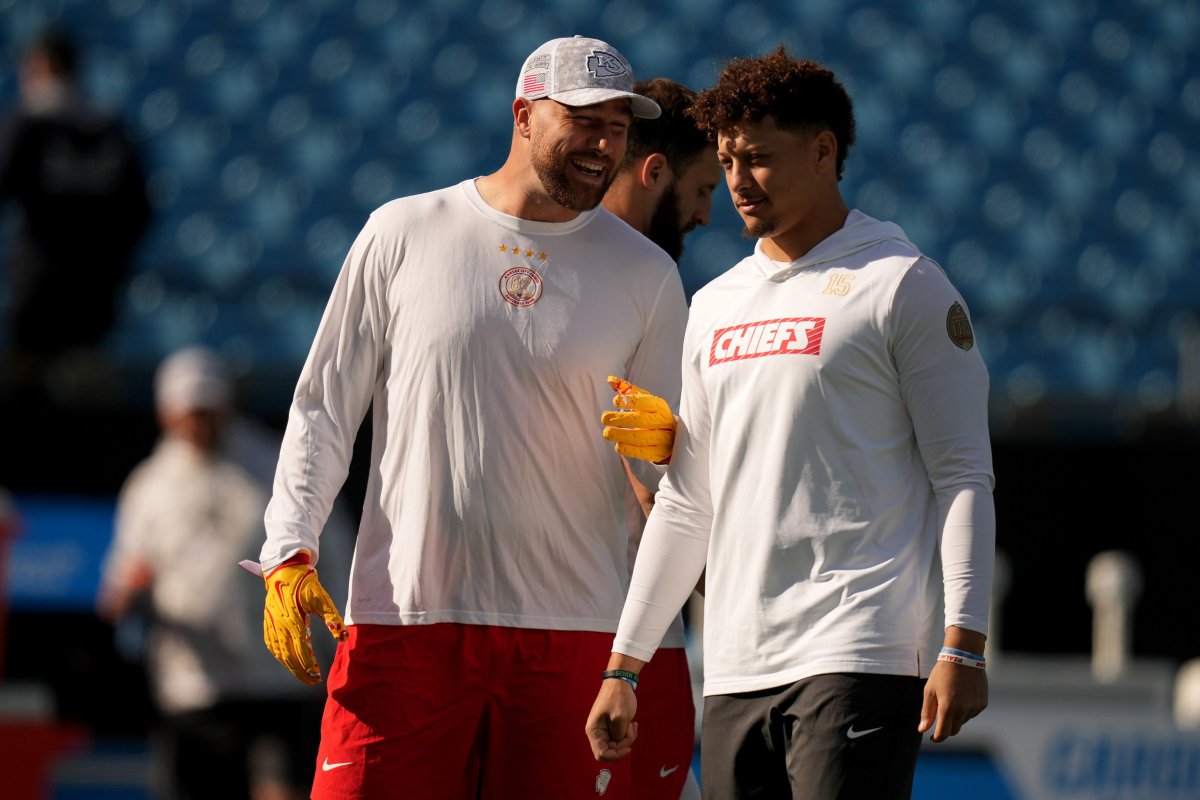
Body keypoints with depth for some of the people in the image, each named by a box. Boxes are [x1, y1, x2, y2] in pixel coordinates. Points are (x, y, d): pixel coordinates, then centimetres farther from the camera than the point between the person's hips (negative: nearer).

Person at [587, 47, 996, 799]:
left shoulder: (903, 284, 0)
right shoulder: (717, 306, 19)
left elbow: (964, 475, -5)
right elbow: (686, 505, 23)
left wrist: (963, 645, -14)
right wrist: (624, 665, 19)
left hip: (862, 658, -6)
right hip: (737, 671, 6)